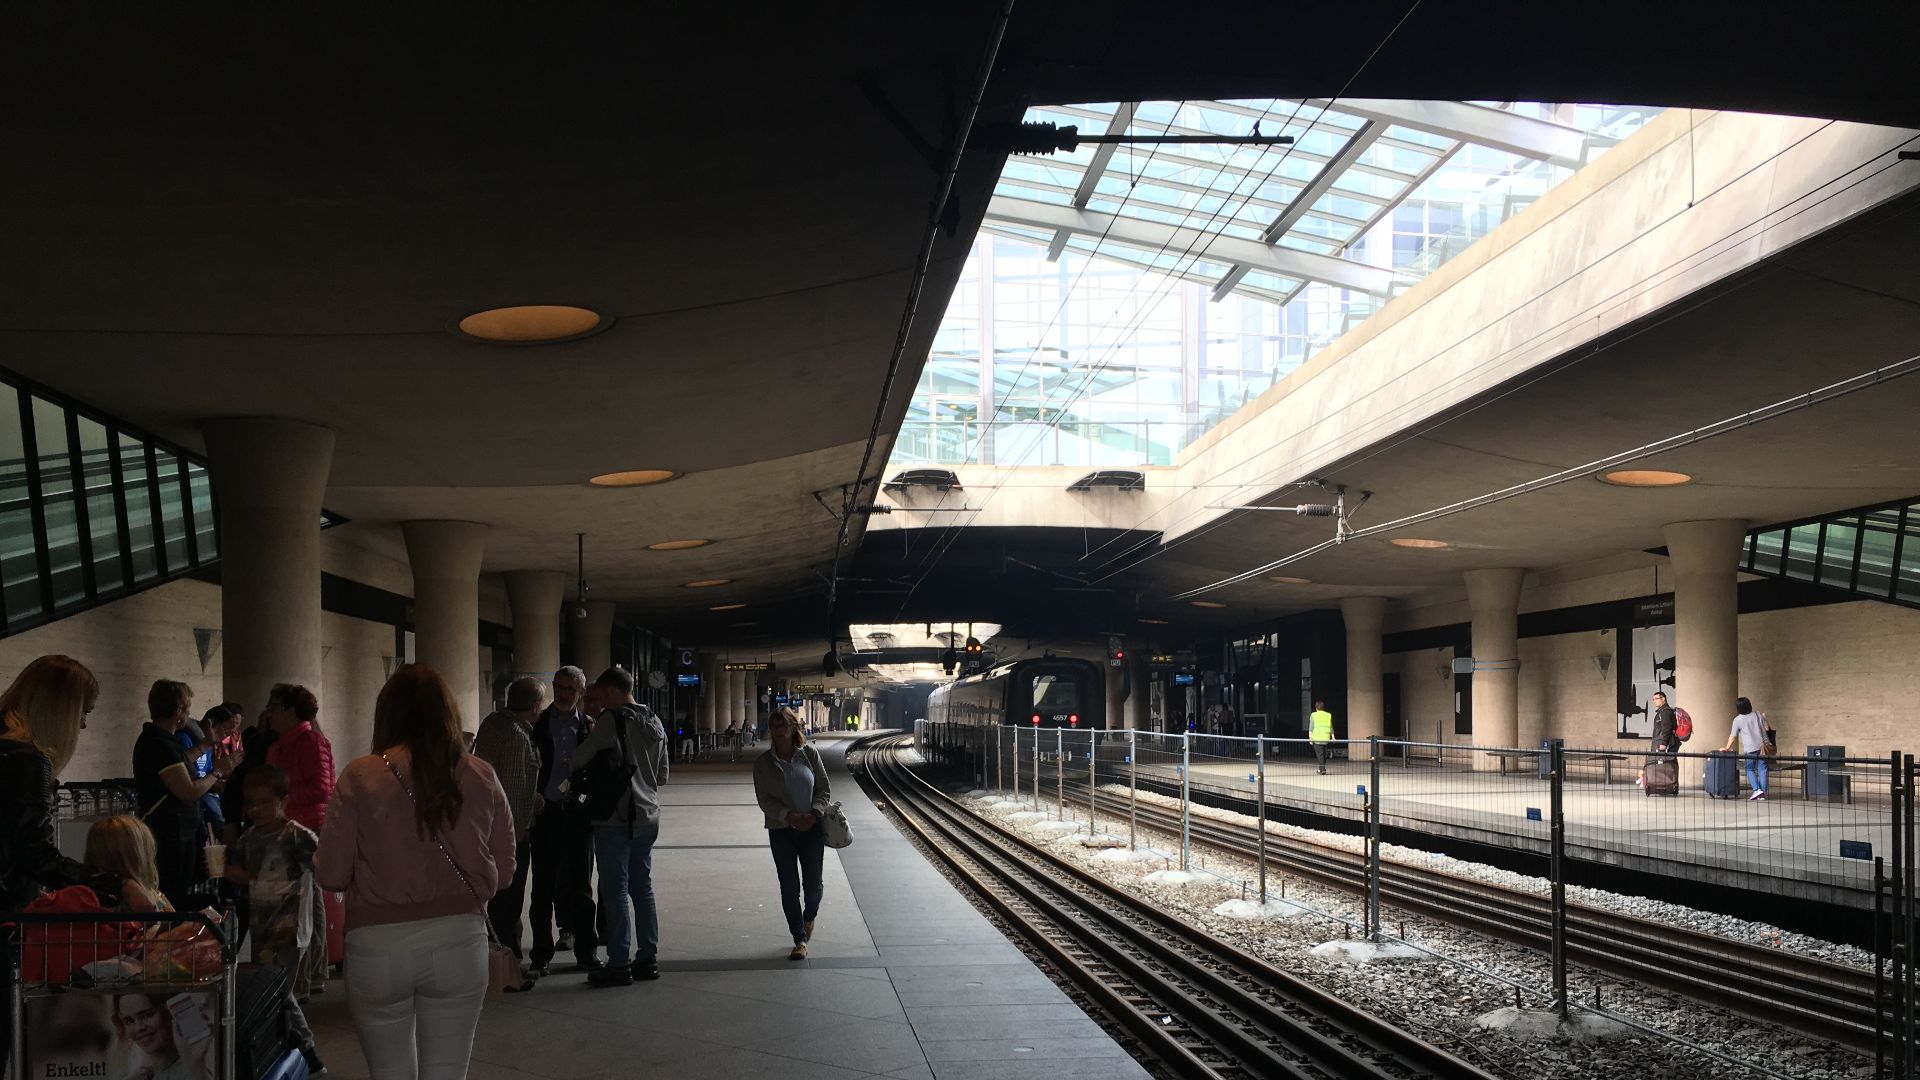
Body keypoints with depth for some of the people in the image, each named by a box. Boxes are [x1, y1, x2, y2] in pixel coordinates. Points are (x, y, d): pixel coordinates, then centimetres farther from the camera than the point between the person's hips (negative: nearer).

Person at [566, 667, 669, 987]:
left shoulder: (613, 719, -13)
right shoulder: (655, 723, 11)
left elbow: (578, 759, -10)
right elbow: (662, 775, 17)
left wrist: (568, 766, 10)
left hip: (616, 819, -7)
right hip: (648, 817, 7)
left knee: (615, 890, -3)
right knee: (642, 887, 13)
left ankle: (619, 964, -1)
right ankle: (648, 958, 17)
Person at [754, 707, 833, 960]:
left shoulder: (810, 754, 0)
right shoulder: (763, 763, 0)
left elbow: (825, 790, 2)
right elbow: (764, 799, -5)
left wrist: (813, 814, -15)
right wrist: (789, 816, -19)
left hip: (812, 828, 0)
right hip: (781, 831, 0)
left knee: (813, 886, 2)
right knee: (789, 888, 0)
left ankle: (809, 916, 36)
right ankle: (800, 940, 10)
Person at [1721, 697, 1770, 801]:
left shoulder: (1738, 720, -3)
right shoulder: (1758, 715, 6)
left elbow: (1733, 736, 3)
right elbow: (1766, 728, 8)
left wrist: (1727, 748, 11)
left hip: (1750, 749, -4)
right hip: (1762, 746, 4)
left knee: (1750, 769, 8)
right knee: (1762, 769, 6)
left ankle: (1757, 789, -9)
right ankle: (1763, 792, 4)